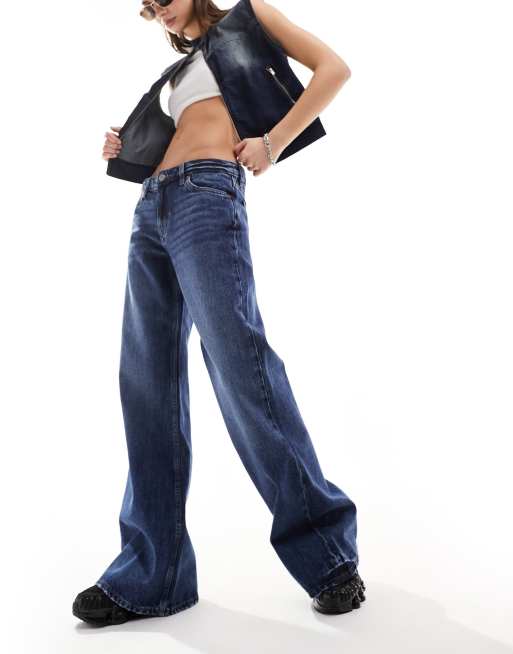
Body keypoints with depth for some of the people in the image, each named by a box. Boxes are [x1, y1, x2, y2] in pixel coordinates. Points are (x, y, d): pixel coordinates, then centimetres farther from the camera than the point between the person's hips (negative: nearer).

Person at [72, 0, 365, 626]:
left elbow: (333, 68, 4)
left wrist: (274, 141, -7)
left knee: (238, 364, -16)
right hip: (152, 208, 8)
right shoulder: (183, 68, 33)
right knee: (147, 384, 0)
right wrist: (129, 151, 15)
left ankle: (326, 550, -4)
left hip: (206, 195, -8)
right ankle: (151, 573, 5)